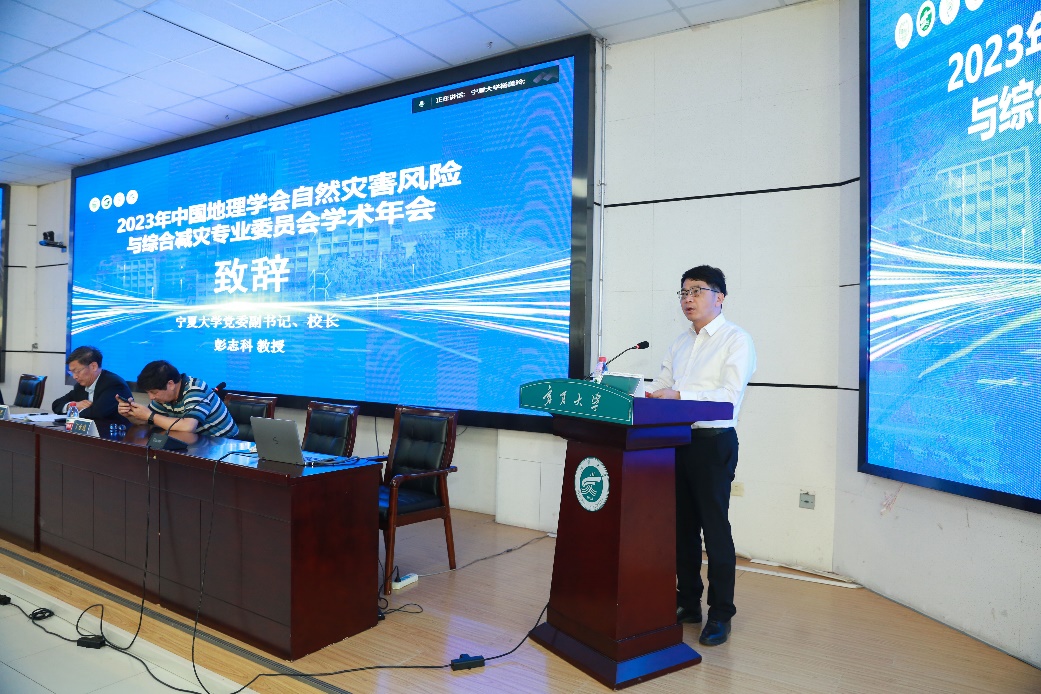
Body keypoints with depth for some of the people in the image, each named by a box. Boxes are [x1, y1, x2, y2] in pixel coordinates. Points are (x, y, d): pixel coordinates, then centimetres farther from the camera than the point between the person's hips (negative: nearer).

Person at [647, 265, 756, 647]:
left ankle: (720, 615, 14)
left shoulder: (736, 340, -5)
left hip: (714, 440, -7)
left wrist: (679, 395, -27)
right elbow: (661, 386, 14)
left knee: (715, 527, 0)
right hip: (678, 440, 7)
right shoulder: (680, 343, 16)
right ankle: (688, 603, 26)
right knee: (683, 525, 13)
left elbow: (729, 395, -18)